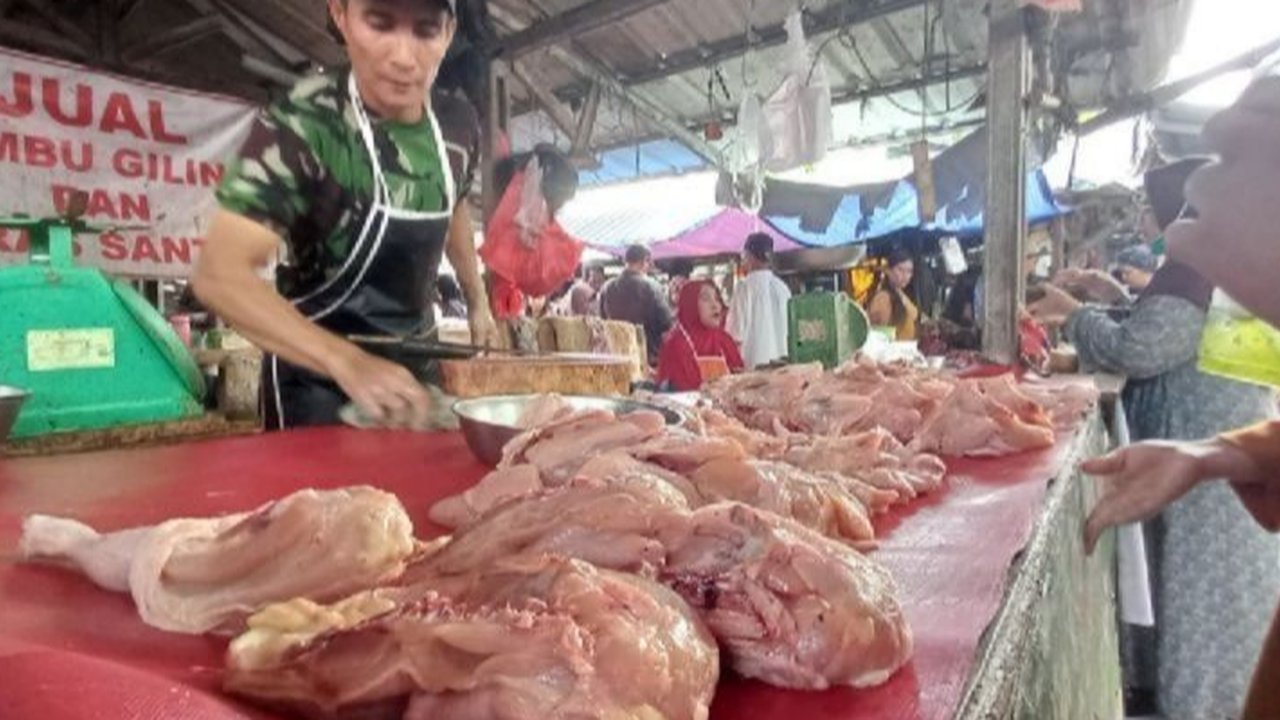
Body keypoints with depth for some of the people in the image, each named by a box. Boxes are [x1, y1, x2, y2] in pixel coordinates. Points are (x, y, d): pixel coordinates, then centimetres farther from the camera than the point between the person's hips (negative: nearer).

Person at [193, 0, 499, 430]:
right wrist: (348, 362, -43)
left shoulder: (459, 126, -7)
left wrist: (477, 302, 15)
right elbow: (221, 275, -32)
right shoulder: (301, 125, -23)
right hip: (317, 372, -5)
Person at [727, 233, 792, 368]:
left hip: (753, 363, -5)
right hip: (780, 361, 5)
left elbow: (737, 331, -9)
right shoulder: (783, 288, 8)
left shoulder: (745, 287, -8)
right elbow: (789, 327, 12)